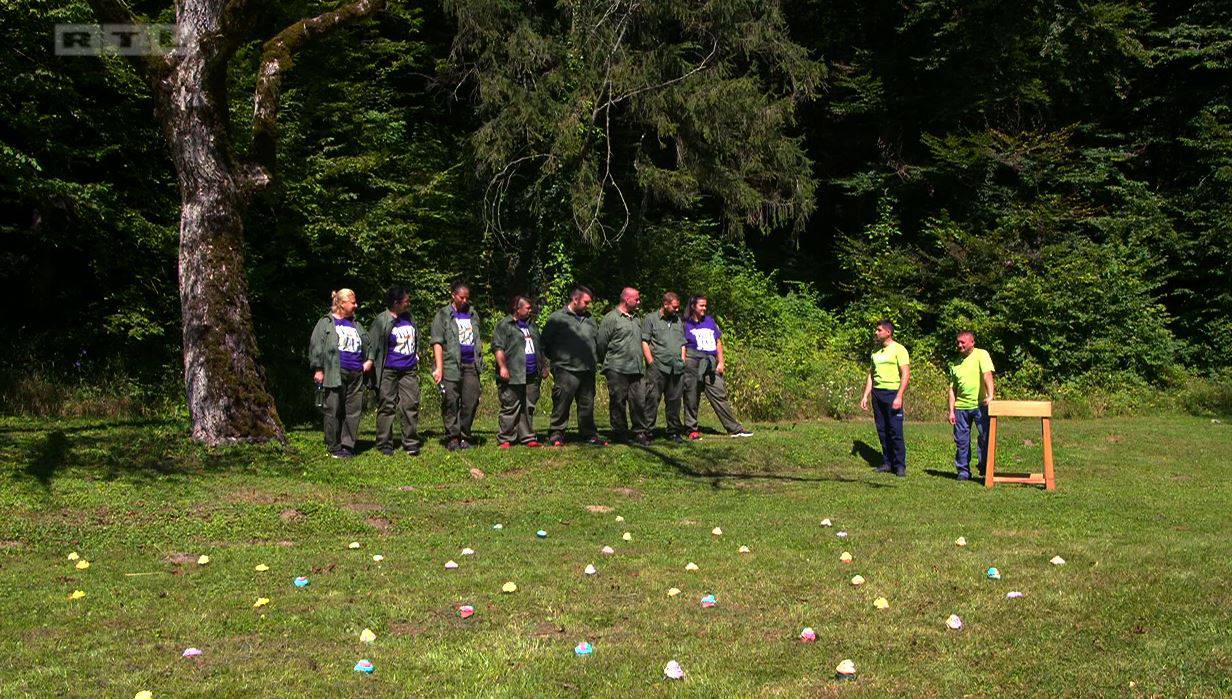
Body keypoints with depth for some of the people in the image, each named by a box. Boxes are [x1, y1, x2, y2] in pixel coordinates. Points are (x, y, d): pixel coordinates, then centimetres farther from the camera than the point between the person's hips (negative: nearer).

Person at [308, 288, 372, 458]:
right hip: (335, 374, -6)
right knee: (334, 411, -3)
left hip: (356, 375, 6)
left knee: (354, 410, 3)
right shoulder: (326, 323, 3)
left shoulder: (356, 325, 20)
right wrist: (318, 369, -7)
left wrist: (369, 360, 14)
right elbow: (316, 346, -2)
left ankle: (347, 445, 11)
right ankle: (334, 448, 5)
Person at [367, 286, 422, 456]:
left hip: (409, 371, 5)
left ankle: (411, 444, 9)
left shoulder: (409, 318, 10)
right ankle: (385, 444, 9)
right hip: (388, 371, -5)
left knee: (411, 405, 2)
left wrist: (416, 357, 20)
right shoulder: (381, 321, -10)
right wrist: (370, 362, -7)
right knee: (386, 406, 1)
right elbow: (371, 344, -5)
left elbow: (416, 339, 24)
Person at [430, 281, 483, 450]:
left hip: (471, 365, 4)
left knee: (471, 401, 1)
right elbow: (437, 343, -4)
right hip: (451, 365, -4)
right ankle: (452, 438, 6)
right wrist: (439, 368, -12)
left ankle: (464, 436, 12)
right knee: (451, 402, -3)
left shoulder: (473, 314, 18)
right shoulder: (443, 315, 2)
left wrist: (480, 360, 17)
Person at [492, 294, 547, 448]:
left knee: (529, 408, 8)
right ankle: (506, 439, 0)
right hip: (512, 376, -7)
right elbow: (497, 347, -10)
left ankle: (527, 438, 14)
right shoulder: (504, 325, -2)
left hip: (532, 377, 7)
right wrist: (502, 367, -18)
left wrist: (544, 366, 22)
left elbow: (540, 348, 28)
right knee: (510, 408, -5)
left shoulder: (531, 326, 22)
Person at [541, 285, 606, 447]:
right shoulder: (557, 318, -1)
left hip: (588, 371, 6)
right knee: (562, 404, -4)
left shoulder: (589, 320, 17)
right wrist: (555, 359, 4)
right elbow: (545, 344, 2)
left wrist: (594, 359, 16)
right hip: (566, 371, -6)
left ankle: (589, 435, 18)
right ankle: (556, 434, 5)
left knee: (587, 405, 11)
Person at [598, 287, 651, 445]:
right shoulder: (611, 318, -4)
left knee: (639, 401, 2)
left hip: (637, 369, 6)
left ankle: (640, 432, 10)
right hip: (617, 370, -6)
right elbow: (601, 343, -4)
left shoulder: (636, 320, 20)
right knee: (618, 402, 0)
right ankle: (620, 433, 9)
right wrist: (607, 362, 6)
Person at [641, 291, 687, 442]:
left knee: (675, 400, 9)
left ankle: (674, 431, 18)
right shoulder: (650, 319, 3)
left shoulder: (678, 321, 21)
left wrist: (682, 360, 12)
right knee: (652, 399, -8)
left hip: (677, 368, 5)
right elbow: (644, 342, -3)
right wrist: (651, 362, -10)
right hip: (657, 368, -5)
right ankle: (646, 432, -5)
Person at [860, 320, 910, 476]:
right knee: (882, 430, 7)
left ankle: (900, 465, 1)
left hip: (892, 393, -6)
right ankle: (887, 462, 14)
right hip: (877, 393, 7)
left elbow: (906, 375, -11)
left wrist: (899, 397, -18)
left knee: (895, 431, -6)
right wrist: (865, 396, 14)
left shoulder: (899, 350, -5)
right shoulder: (875, 351, 16)